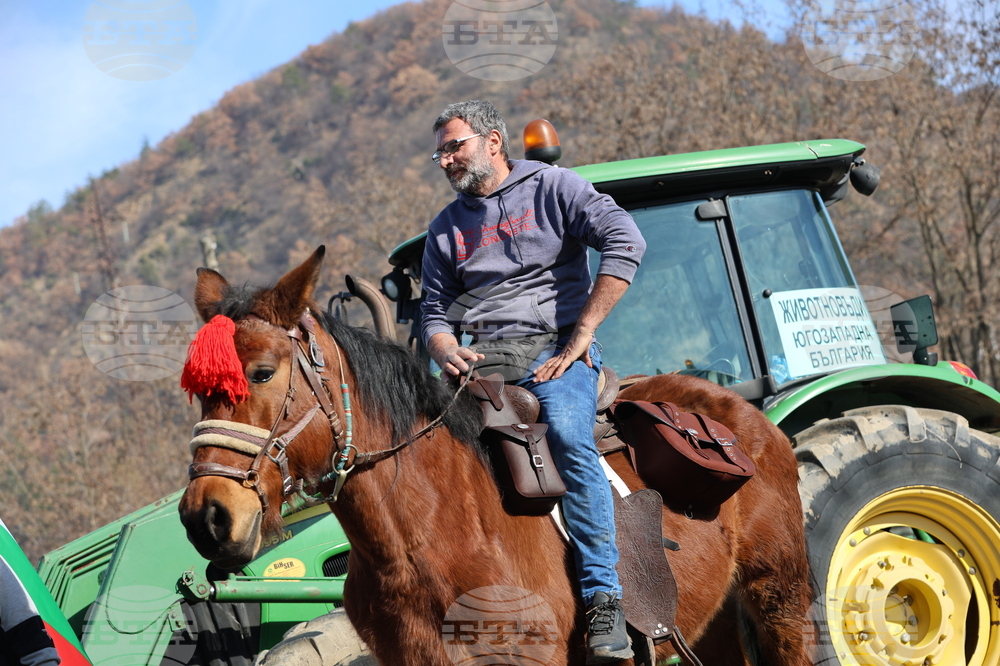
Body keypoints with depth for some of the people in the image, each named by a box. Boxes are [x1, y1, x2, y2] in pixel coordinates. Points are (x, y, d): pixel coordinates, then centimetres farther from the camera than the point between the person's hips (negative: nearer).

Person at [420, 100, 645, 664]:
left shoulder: (553, 187, 6)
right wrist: (448, 352, -5)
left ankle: (604, 601, -32)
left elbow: (625, 242, -7)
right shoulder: (446, 229, 21)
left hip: (553, 349, -5)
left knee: (570, 437, -33)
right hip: (479, 358, 5)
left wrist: (581, 336, -12)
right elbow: (435, 313, 21)